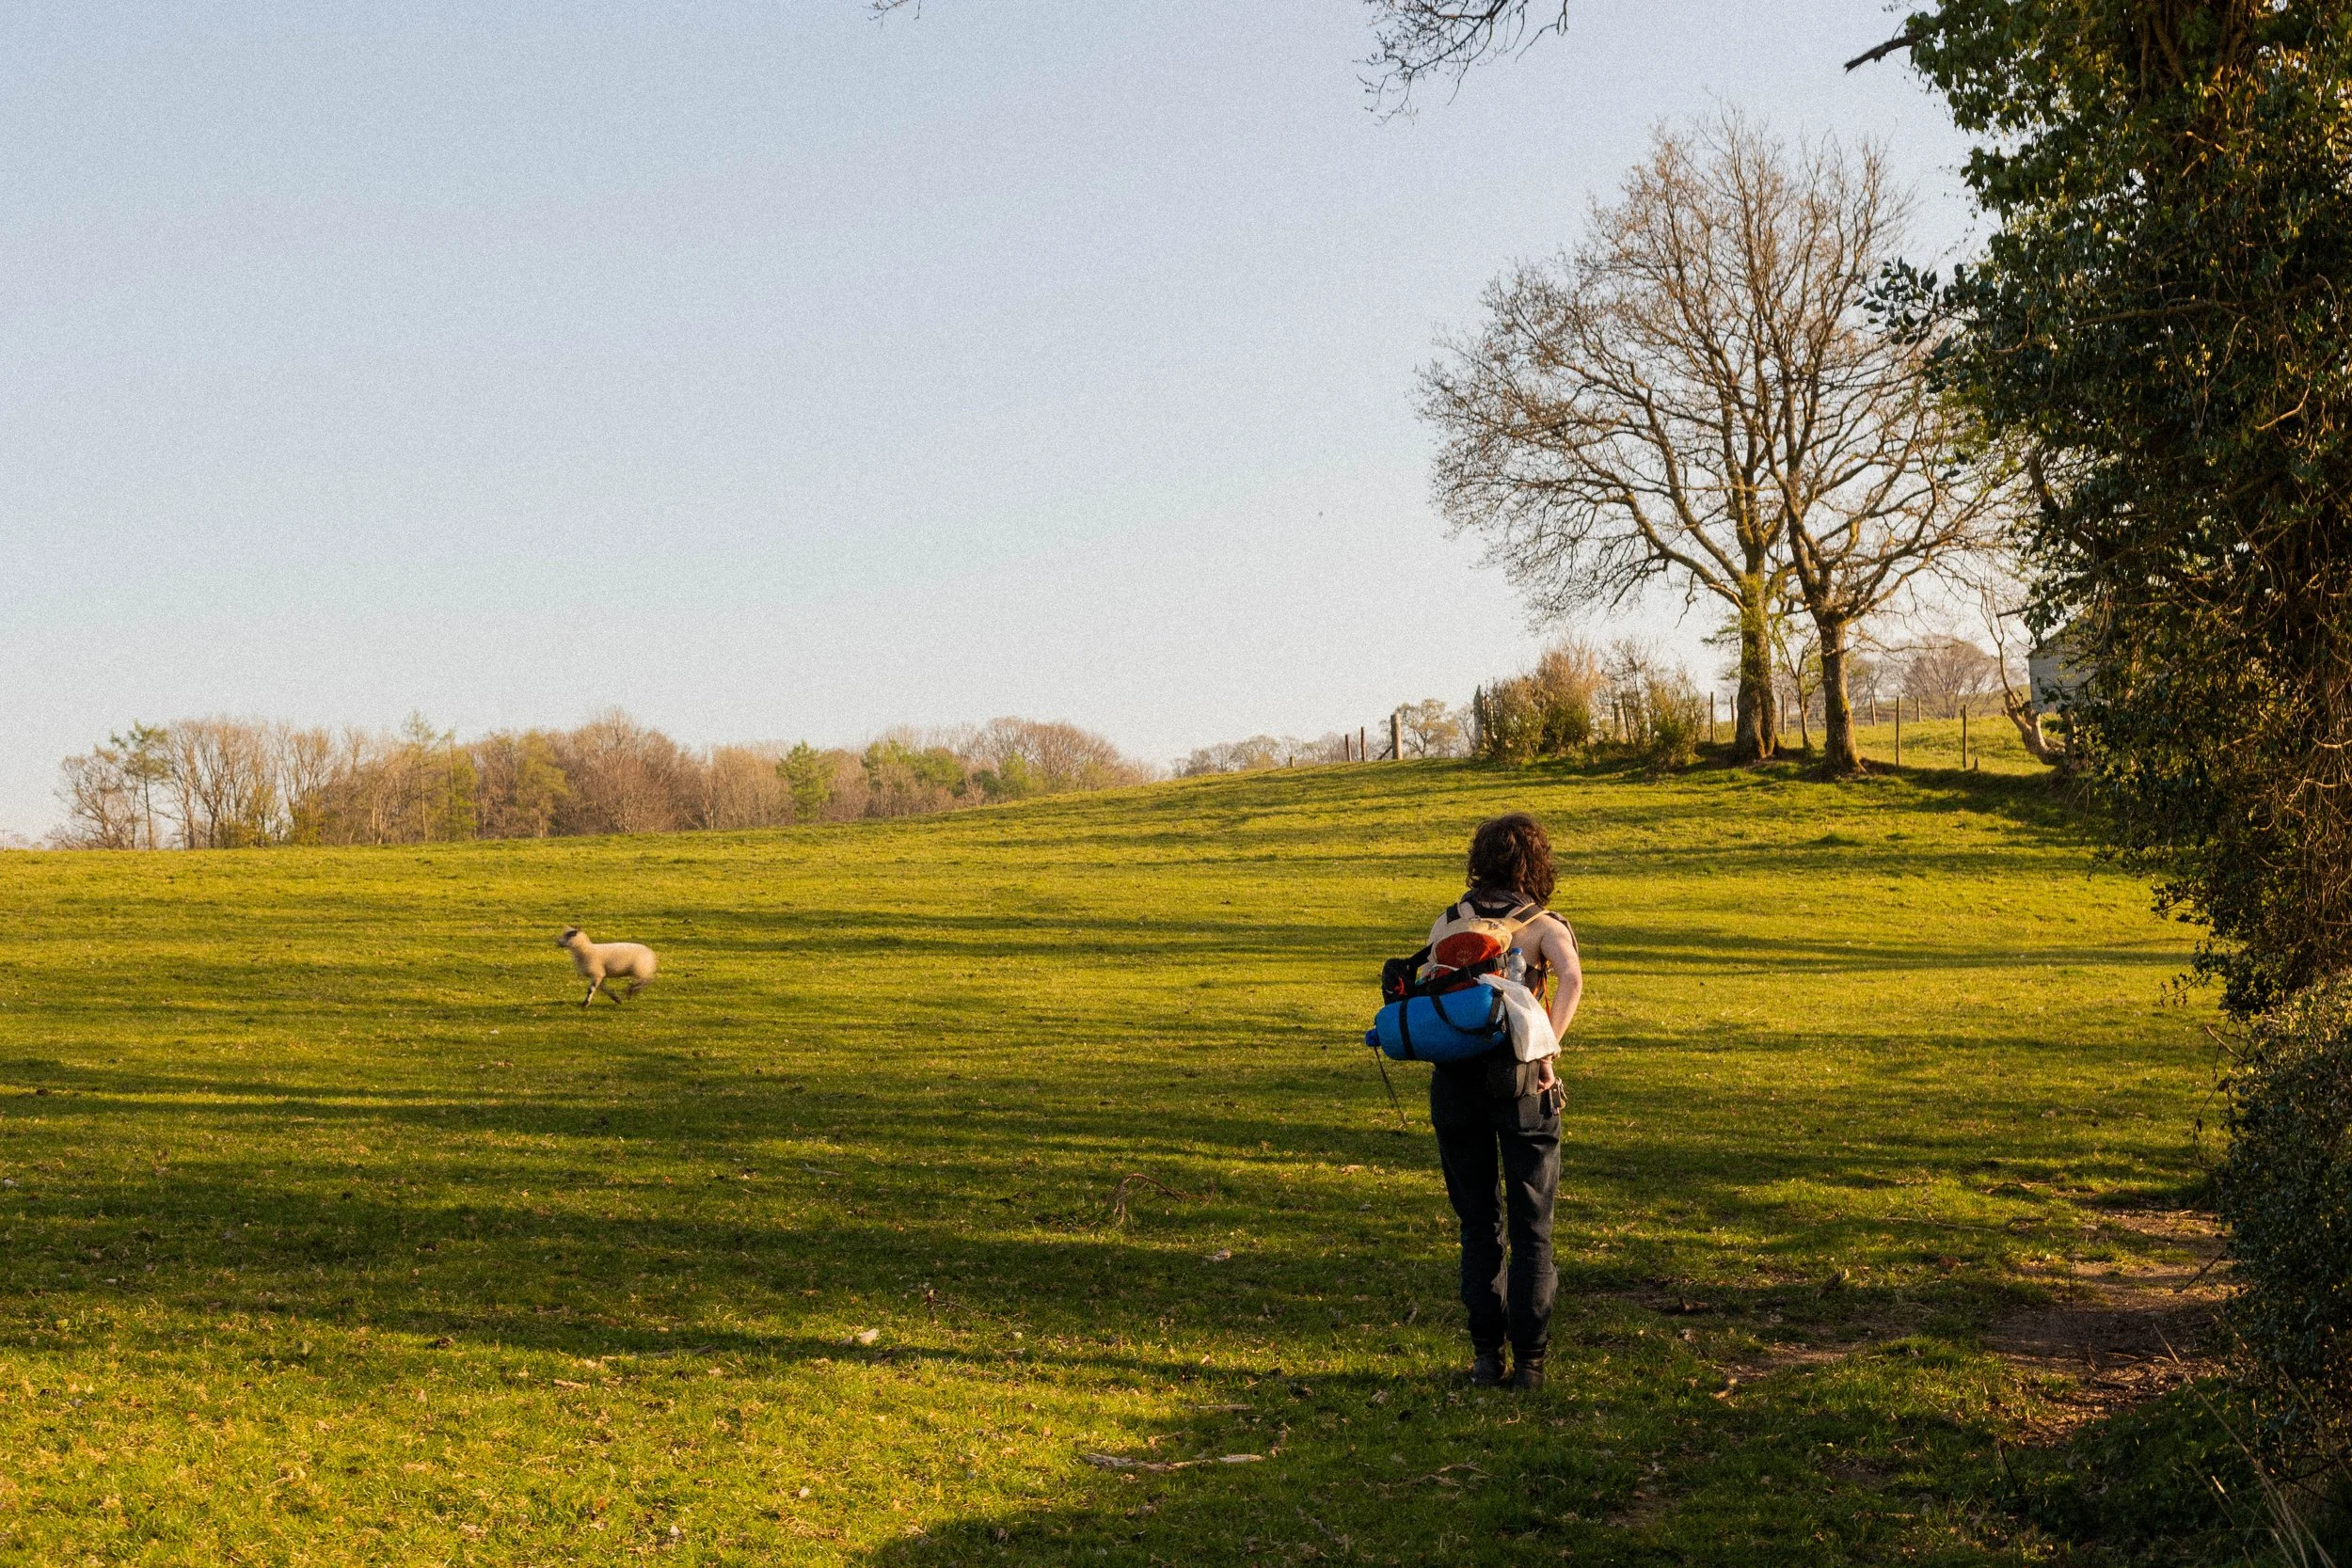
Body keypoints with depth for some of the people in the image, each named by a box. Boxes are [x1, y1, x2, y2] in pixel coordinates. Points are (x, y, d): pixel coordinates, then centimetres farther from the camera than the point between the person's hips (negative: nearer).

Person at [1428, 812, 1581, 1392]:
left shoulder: (1447, 923, 12)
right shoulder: (1545, 925, 3)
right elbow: (1572, 980, -17)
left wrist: (1443, 1045, 9)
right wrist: (1546, 1051, -15)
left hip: (1454, 1078, 2)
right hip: (1520, 1081, -2)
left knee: (1477, 1223, 13)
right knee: (1531, 1228, 7)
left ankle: (1485, 1355, 11)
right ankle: (1528, 1361, 4)